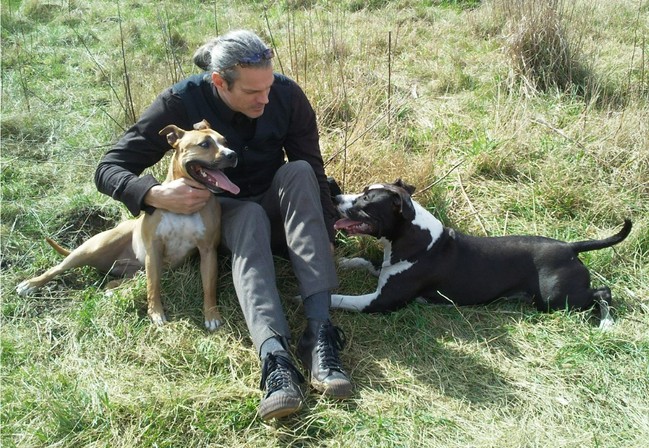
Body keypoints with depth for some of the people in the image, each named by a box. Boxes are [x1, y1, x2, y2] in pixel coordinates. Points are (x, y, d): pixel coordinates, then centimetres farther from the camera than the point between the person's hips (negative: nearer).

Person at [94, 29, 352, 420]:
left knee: (298, 171, -31)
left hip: (275, 208, 2)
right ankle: (275, 356, -57)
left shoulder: (287, 94, -15)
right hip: (218, 215, -2)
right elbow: (108, 170, -18)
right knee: (250, 215, -37)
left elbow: (314, 170, -7)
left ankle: (320, 333, -44)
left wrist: (326, 235, -15)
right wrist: (156, 195, -37)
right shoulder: (181, 103, -20)